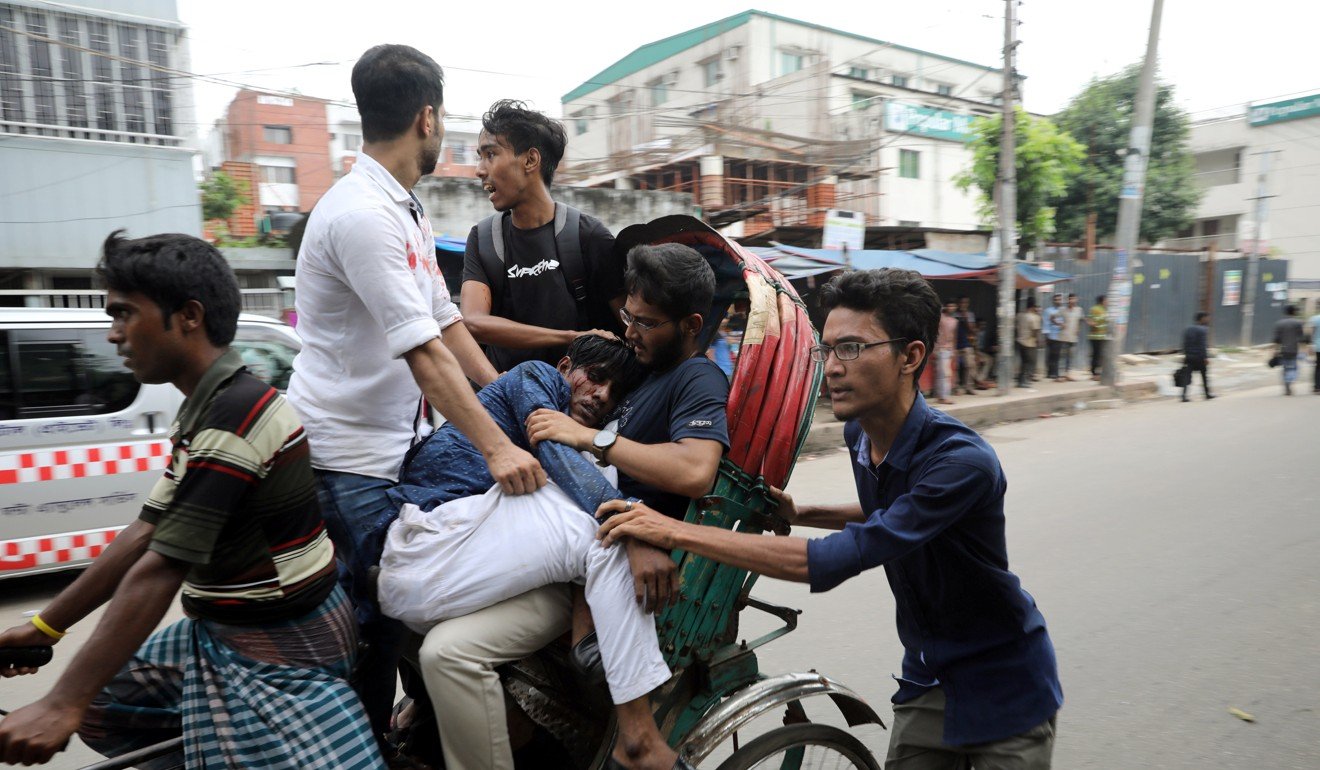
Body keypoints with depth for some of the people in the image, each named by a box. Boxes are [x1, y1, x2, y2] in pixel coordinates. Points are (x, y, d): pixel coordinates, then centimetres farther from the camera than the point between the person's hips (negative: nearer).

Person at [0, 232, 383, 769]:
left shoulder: (234, 414, -24)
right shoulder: (205, 409, 6)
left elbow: (159, 571, -24)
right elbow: (145, 533, 10)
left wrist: (62, 706, -20)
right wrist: (45, 626, 14)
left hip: (277, 650, -9)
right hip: (223, 632, 9)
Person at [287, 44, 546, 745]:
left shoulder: (407, 210, 12)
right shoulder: (361, 214, -20)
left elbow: (445, 320, 12)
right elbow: (423, 352, -25)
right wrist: (495, 445, -26)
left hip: (395, 440, 9)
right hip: (348, 454, -9)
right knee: (374, 614, 2)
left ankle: (376, 733, 34)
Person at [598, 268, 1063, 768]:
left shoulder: (961, 460, -32)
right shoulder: (859, 433, -8)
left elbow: (833, 562, -39)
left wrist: (678, 533, -39)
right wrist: (799, 515, -4)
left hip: (1002, 689, -6)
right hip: (926, 678, 6)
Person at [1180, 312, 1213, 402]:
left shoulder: (1187, 329, 7)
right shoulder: (1203, 330, -11)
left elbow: (1184, 344, 9)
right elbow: (1204, 345, -15)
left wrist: (1185, 355, 13)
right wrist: (1206, 357, -13)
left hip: (1189, 357, 5)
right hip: (1200, 357, -4)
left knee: (1188, 377, 1)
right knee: (1204, 376, 12)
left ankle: (1184, 395, -11)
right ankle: (1207, 394, 23)